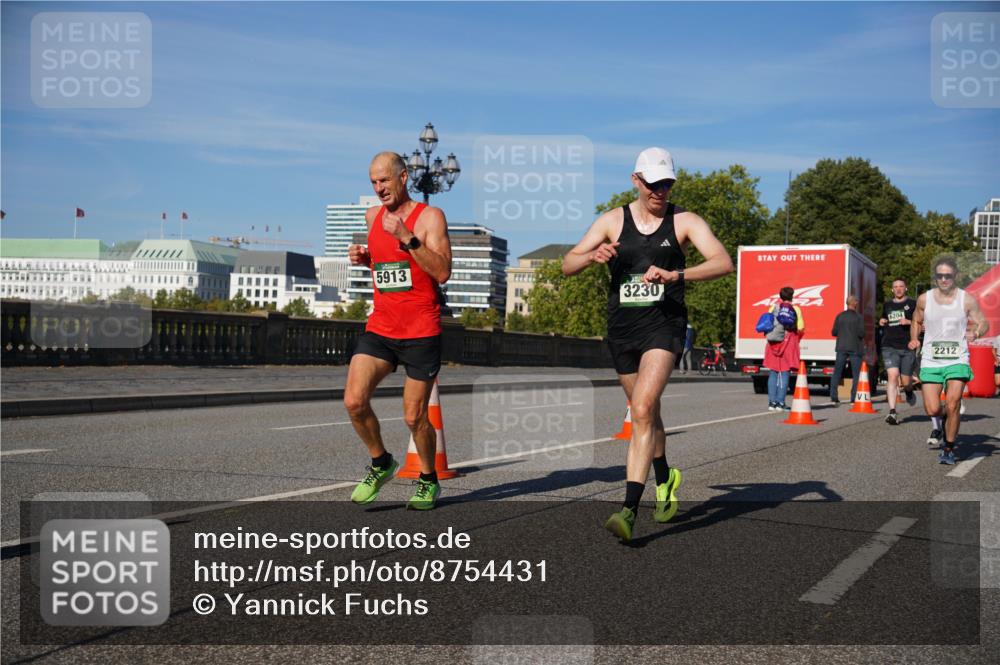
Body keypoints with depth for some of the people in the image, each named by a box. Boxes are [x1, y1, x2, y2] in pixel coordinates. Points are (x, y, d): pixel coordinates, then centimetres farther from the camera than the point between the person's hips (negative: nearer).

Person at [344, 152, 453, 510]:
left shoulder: (429, 216, -7)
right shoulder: (373, 216, 11)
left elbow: (442, 273, -18)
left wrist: (406, 237, -25)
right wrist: (363, 257, 6)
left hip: (421, 334, -5)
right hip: (379, 329, 5)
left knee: (414, 417, 1)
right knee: (354, 401, -12)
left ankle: (428, 481, 26)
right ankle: (381, 463, 13)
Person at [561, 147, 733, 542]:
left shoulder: (684, 222, 0)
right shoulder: (612, 221, 6)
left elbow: (724, 262, -13)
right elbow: (567, 265, 3)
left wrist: (675, 275, -29)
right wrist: (593, 256, -20)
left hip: (664, 325, -3)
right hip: (622, 329, 3)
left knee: (643, 411, -21)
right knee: (647, 413, 17)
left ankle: (629, 509, -24)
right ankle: (665, 479, 44)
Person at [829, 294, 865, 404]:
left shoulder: (839, 316, 3)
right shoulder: (858, 317, -7)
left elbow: (834, 332, 3)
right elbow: (861, 333, -12)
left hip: (841, 348, 3)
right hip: (854, 349, -3)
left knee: (837, 373, 7)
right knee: (856, 374, 4)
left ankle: (833, 397, 2)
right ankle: (854, 398, -1)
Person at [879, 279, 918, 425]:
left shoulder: (913, 304, 6)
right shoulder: (887, 305, 16)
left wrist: (909, 322, -14)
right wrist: (881, 322, 10)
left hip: (908, 347, -1)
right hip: (890, 347, 1)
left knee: (906, 381, 5)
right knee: (892, 376, -16)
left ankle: (909, 392, 44)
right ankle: (892, 412, -20)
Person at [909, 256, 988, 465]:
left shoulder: (967, 300, -1)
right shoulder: (924, 299, 3)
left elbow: (983, 322, 6)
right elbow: (916, 321, 19)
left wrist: (976, 333, -16)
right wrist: (914, 339, 0)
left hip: (957, 361, -1)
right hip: (931, 360, 2)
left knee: (952, 405, -14)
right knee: (932, 410, -5)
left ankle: (948, 449, 5)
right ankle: (942, 423, 33)